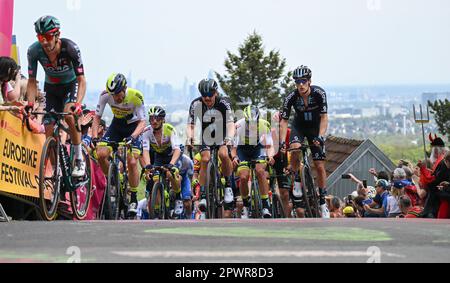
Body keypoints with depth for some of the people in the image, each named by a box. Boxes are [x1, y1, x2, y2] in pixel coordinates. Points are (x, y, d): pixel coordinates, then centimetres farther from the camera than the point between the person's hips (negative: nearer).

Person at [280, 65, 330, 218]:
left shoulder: (319, 93, -25)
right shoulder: (291, 97, -22)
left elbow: (324, 117, -23)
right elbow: (284, 121, -18)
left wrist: (320, 137, -36)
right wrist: (282, 142, -29)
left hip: (316, 127, -1)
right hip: (299, 125, 1)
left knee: (319, 166, -6)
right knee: (295, 148, -33)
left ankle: (323, 201, 5)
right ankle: (296, 181, -14)